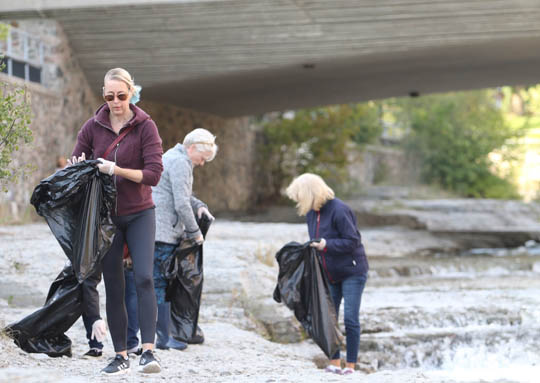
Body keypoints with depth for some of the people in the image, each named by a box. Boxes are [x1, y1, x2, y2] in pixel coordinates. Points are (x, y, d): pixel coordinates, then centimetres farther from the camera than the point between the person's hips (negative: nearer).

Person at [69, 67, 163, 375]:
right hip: (106, 215, 3)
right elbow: (75, 166, 9)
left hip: (139, 214, -2)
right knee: (113, 286, 4)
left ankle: (149, 350, -19)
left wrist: (116, 169, -27)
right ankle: (121, 355, 10)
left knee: (143, 277, -17)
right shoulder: (93, 127, 0)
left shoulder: (145, 126, -8)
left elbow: (154, 174, -15)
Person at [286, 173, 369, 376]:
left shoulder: (339, 210, -21)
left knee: (350, 319, -6)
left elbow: (352, 241, -20)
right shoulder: (311, 213, 3)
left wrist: (326, 245, -26)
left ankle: (350, 365, 2)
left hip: (352, 272, -7)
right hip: (330, 275, 7)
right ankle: (334, 362, 12)